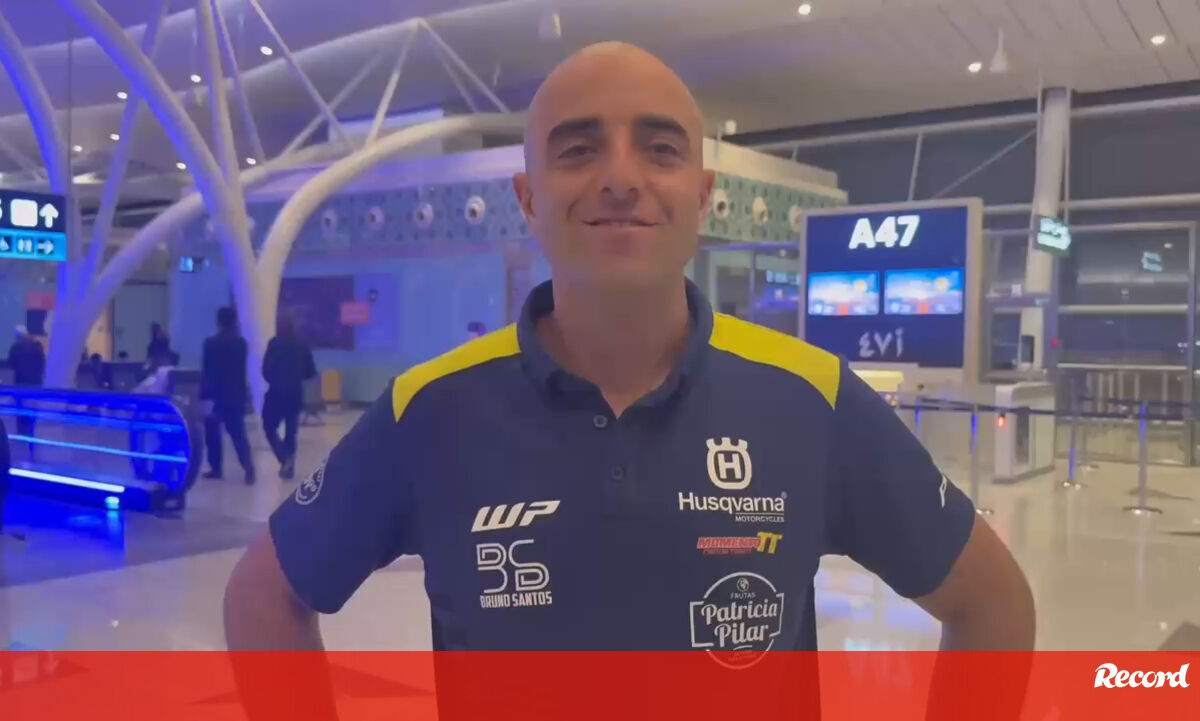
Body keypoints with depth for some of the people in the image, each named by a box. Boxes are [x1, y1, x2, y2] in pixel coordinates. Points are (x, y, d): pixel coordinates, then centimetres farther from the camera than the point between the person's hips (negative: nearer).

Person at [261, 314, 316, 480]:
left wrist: (273, 380, 9)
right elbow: (310, 372, 4)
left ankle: (285, 459, -11)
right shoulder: (302, 345, 2)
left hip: (277, 393, -4)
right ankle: (289, 467, 13)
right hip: (295, 394, 4)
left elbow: (266, 370, -12)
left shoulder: (275, 344, -10)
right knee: (290, 431, 12)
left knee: (270, 427, 8)